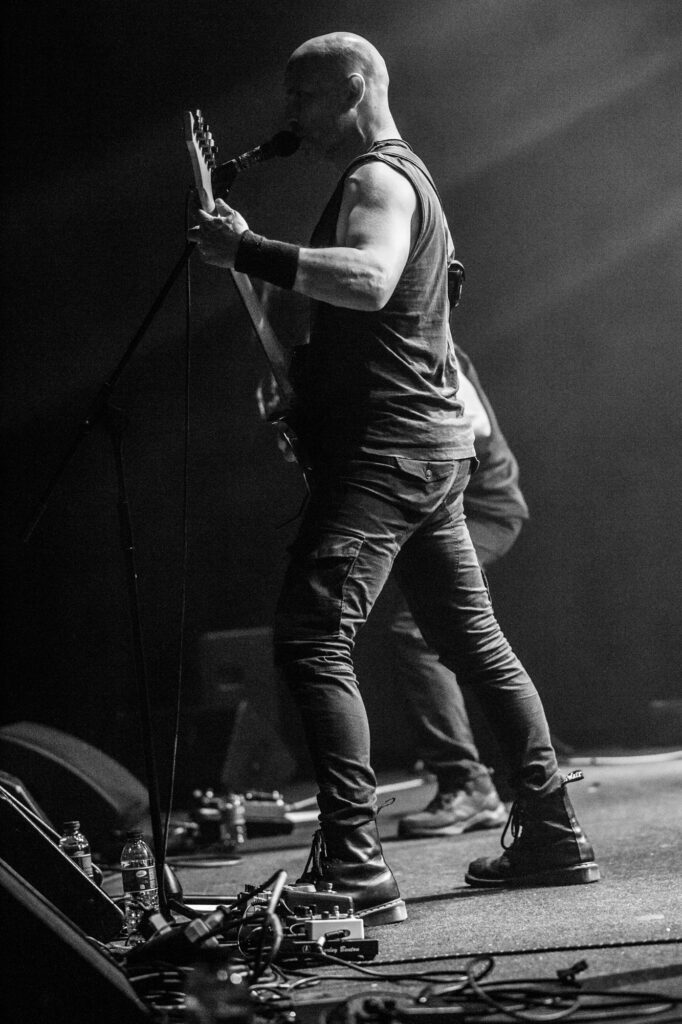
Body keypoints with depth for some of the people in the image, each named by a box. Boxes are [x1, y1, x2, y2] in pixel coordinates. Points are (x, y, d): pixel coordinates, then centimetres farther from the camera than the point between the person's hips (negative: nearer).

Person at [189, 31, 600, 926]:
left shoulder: (378, 179, -11)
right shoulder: (405, 175, 22)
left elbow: (367, 281, -32)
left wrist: (247, 251, -34)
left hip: (387, 445, -11)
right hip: (433, 446, 11)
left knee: (312, 642, -16)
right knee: (474, 642, 14)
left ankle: (355, 871, -22)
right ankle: (553, 837, 19)